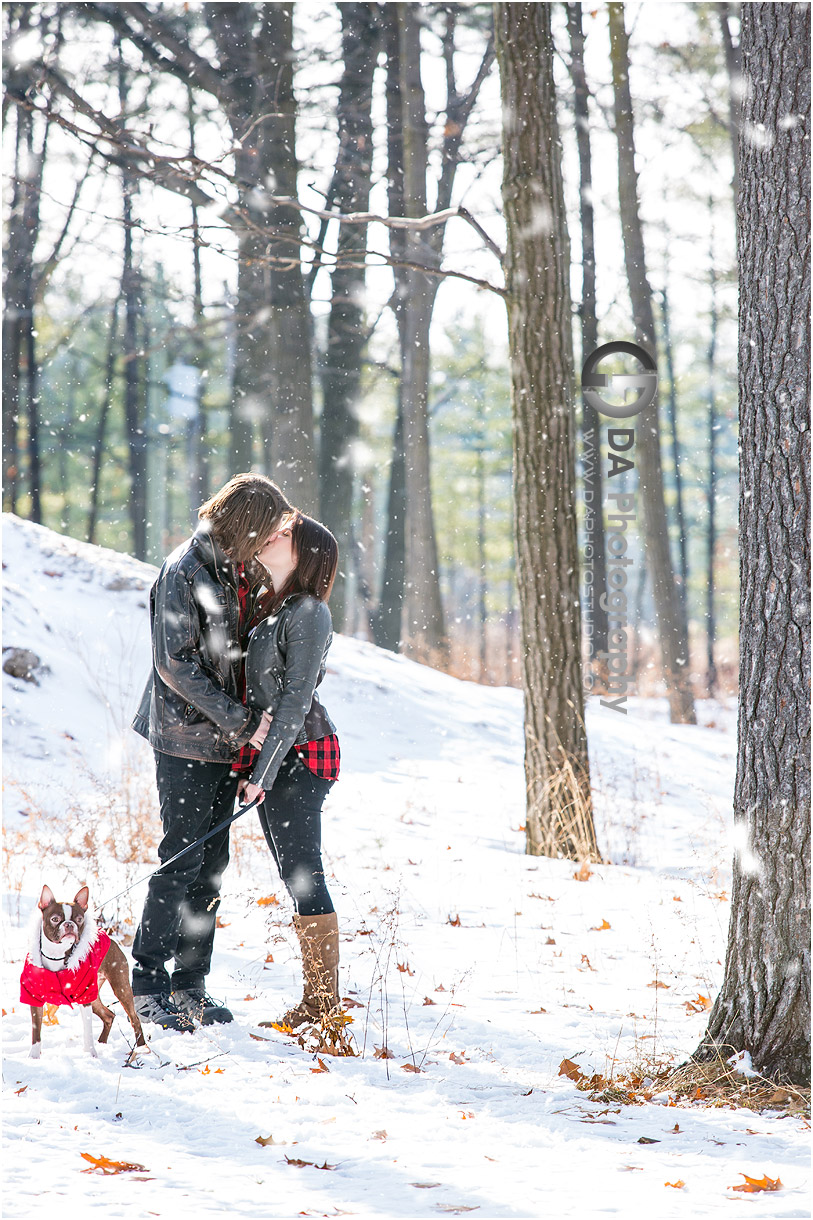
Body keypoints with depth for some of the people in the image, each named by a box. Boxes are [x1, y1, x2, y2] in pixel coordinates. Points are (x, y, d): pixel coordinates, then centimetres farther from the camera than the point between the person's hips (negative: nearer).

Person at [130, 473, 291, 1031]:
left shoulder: (240, 571, 11)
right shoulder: (184, 572, -14)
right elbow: (177, 665, -19)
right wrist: (241, 720, -19)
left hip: (227, 738, 8)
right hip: (187, 739, -8)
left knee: (212, 864, 8)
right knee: (182, 860, -6)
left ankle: (190, 984, 15)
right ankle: (149, 985, 2)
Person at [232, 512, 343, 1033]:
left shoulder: (308, 613, -13)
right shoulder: (269, 606, 14)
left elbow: (295, 700, -16)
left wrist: (264, 771, -17)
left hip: (298, 755, -9)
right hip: (268, 757, 9)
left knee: (303, 875, -7)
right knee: (295, 876, 11)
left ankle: (324, 1003, -3)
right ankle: (318, 998, 16)